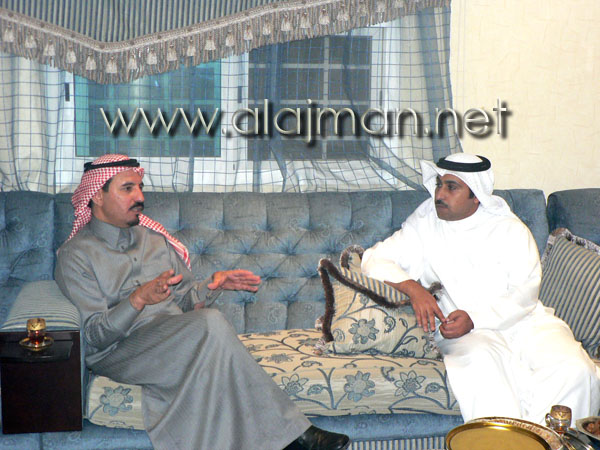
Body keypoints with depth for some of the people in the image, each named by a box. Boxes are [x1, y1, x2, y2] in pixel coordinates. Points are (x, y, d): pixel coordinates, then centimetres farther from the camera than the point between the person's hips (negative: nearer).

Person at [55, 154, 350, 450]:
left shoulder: (154, 238, 19)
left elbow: (186, 301, 20)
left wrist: (214, 284, -1)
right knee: (210, 323, -31)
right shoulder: (75, 255, 0)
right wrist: (139, 299, -27)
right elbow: (95, 334, -10)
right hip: (119, 353, -5)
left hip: (176, 341, 5)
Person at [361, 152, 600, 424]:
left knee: (575, 370, -24)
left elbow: (524, 293, -4)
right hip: (463, 330, -1)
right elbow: (374, 259, 3)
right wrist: (412, 287, -16)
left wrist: (473, 318, -19)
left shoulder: (510, 228, 5)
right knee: (481, 361, -36)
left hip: (523, 319, 2)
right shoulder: (425, 225, 8)